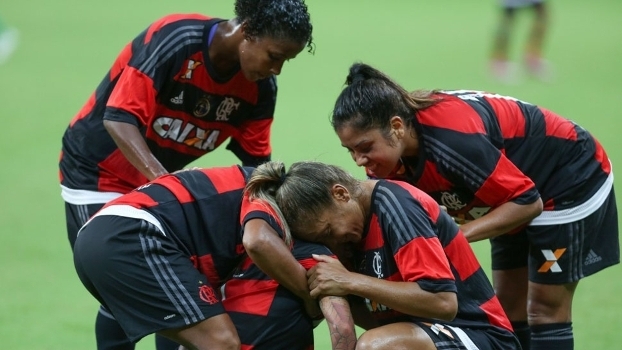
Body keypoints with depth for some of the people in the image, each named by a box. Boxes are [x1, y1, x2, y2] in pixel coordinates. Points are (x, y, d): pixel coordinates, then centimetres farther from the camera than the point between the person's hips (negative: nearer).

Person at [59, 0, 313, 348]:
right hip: (98, 171, -6)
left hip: (160, 177, 6)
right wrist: (164, 182, -44)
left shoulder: (261, 87, -11)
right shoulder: (175, 39, -30)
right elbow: (119, 119, -34)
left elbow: (256, 160, -2)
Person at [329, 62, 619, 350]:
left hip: (573, 178, -8)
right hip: (518, 177, 8)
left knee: (546, 309, -5)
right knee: (509, 306, 7)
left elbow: (527, 202, -32)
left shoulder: (451, 139, -39)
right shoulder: (391, 157, -14)